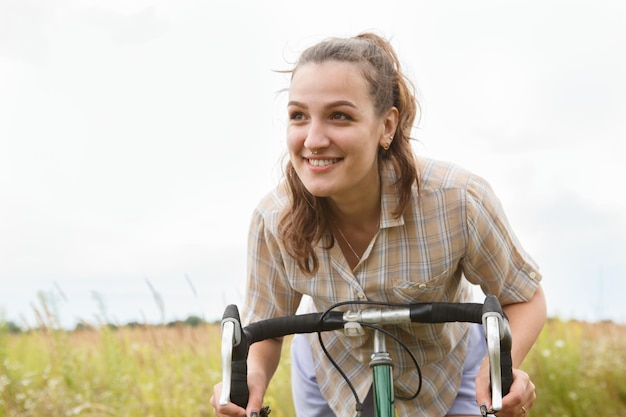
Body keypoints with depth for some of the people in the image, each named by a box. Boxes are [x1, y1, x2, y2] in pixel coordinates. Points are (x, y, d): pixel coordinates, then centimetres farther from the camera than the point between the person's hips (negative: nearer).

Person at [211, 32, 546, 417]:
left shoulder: (459, 201, -33)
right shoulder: (275, 221, -26)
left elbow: (524, 296, -18)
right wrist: (250, 375, -34)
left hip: (447, 374, -1)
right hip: (331, 379, 1)